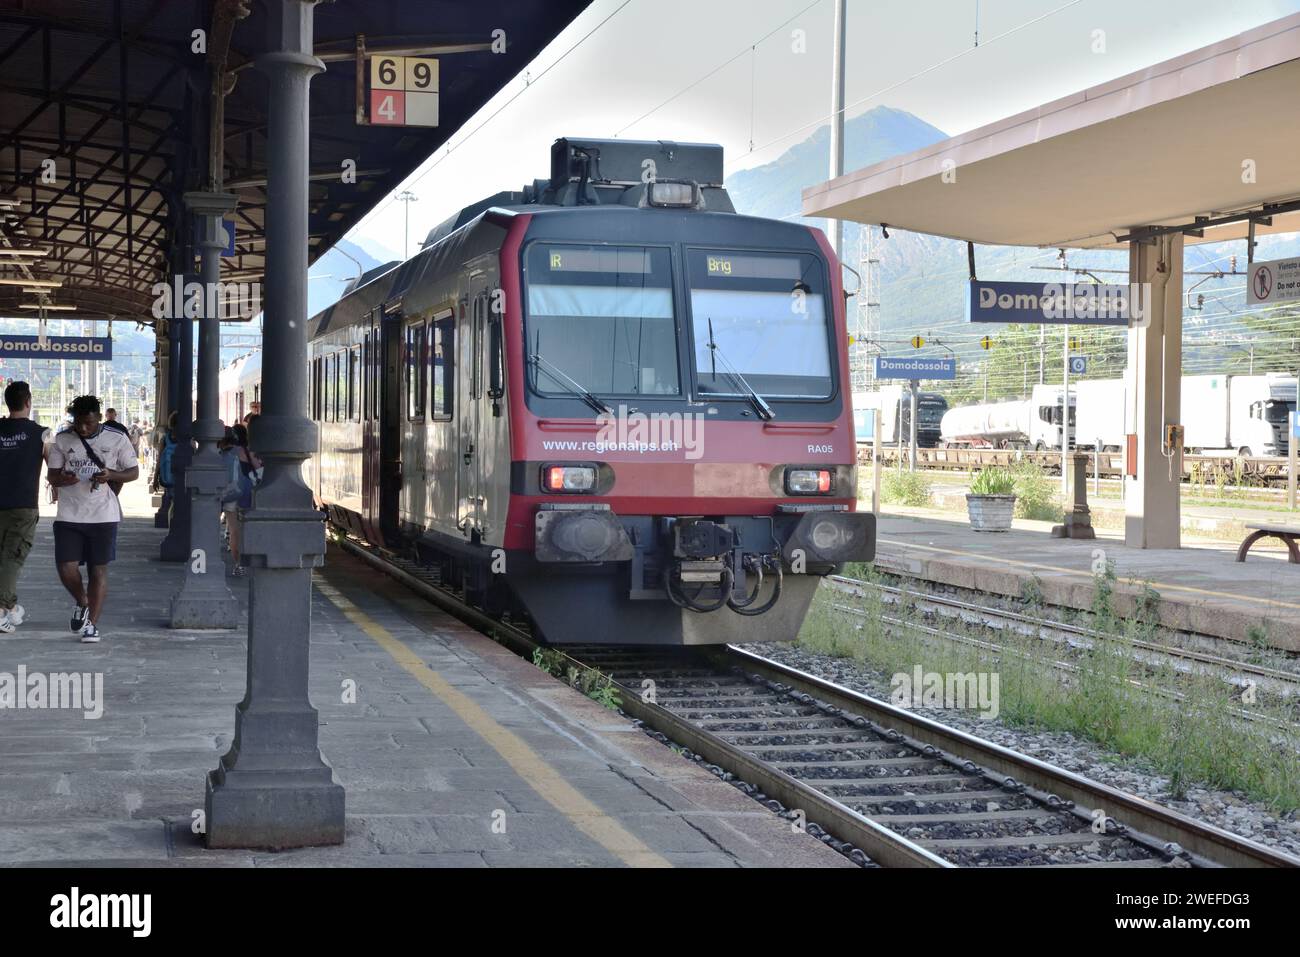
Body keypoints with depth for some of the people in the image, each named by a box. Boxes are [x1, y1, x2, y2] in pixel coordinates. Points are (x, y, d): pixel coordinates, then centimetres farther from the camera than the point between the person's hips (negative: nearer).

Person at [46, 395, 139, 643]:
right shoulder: (62, 440, 4)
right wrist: (62, 479, -17)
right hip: (69, 516, 1)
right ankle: (82, 603, 24)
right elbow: (52, 475, 8)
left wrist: (111, 475, -15)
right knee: (66, 568, -6)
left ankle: (92, 623, 11)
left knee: (98, 570, 1)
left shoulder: (117, 439, 0)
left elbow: (134, 472, 5)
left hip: (103, 516, -1)